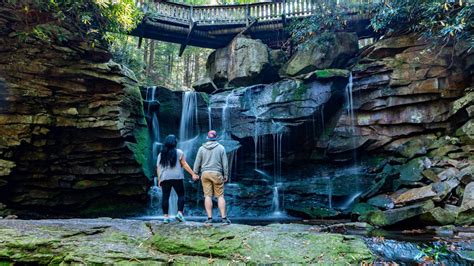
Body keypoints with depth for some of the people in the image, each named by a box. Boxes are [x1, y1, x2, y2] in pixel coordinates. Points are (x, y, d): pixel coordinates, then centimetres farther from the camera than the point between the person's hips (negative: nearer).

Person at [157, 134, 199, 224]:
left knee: (165, 197, 4)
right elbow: (184, 165, -2)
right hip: (177, 177, -2)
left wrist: (159, 179, 14)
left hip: (164, 178, 3)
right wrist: (193, 174, 1)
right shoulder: (178, 152, 2)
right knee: (181, 195, 8)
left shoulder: (161, 154, 10)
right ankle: (180, 213, -3)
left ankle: (166, 216, 2)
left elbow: (158, 168, 8)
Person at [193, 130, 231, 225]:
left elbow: (197, 163, 6)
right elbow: (225, 163, 3)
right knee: (220, 196, 2)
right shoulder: (221, 148, 3)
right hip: (217, 174, -1)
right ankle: (224, 218, 2)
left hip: (205, 174, 1)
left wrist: (195, 173, 14)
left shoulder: (202, 148, 6)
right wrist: (226, 175, 10)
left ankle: (209, 218, 2)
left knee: (207, 196, 2)